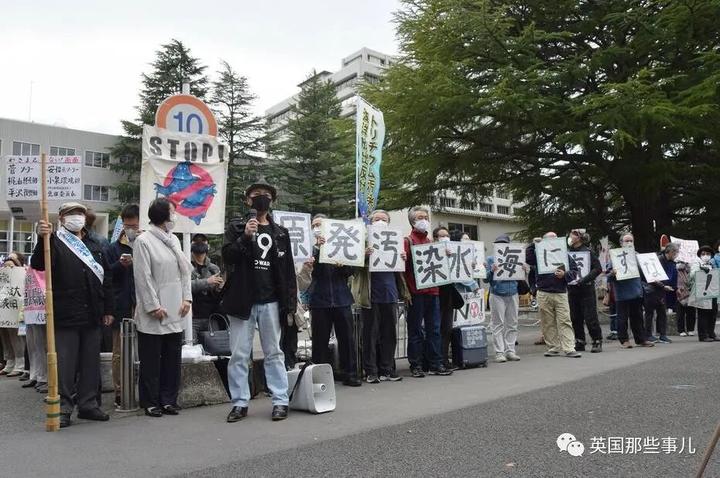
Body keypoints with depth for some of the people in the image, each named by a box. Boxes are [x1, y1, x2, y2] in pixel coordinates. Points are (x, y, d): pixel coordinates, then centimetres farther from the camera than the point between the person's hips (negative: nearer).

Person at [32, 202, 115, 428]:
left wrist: (108, 309, 11)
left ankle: (88, 404, 22)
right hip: (66, 315, -5)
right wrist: (43, 238, -36)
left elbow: (106, 278, 16)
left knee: (91, 362, 11)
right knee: (65, 364, 0)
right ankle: (63, 408, 10)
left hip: (93, 316, 5)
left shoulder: (95, 246, 15)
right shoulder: (55, 243, 0)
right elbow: (38, 264, -19)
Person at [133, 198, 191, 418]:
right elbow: (143, 277, -12)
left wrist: (187, 298, 3)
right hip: (153, 313, -6)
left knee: (173, 358, 11)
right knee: (151, 360, 4)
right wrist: (153, 306, -13)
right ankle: (151, 402, 16)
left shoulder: (173, 239, 12)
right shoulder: (143, 241, -8)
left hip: (175, 311, 6)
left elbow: (185, 270, 12)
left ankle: (168, 400, 21)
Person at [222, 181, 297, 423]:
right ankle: (240, 403, 13)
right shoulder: (236, 226, 7)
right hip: (243, 299, -1)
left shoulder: (280, 232, 11)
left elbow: (288, 269, 9)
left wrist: (290, 303, 3)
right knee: (239, 355, 3)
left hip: (270, 301, 1)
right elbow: (227, 257, -5)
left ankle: (280, 401, 12)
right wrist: (245, 236, -19)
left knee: (274, 353, 6)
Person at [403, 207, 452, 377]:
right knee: (416, 329, 1)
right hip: (416, 292, -6)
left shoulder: (431, 242, 18)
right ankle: (416, 366, 8)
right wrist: (406, 290, -23)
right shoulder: (408, 241, -1)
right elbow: (403, 266, -11)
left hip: (432, 291, 6)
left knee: (434, 329, 8)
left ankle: (435, 364, 15)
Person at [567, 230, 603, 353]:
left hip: (586, 288, -4)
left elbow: (598, 268, -9)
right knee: (575, 318, 8)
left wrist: (585, 279, -19)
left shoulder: (587, 252, -4)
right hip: (572, 288, 5)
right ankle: (580, 342, 18)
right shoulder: (567, 252, 8)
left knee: (590, 317, -2)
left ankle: (597, 342, 9)